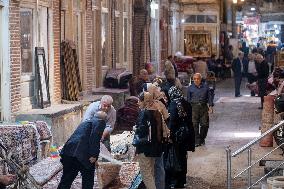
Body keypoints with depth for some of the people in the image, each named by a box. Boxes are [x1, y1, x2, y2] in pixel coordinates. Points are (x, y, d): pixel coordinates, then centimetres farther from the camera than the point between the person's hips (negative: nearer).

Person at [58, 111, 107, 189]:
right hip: (83, 154, -7)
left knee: (66, 180, 16)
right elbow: (94, 137, -11)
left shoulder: (85, 122, 32)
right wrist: (93, 155, -13)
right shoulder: (100, 122, 7)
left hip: (68, 151, 7)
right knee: (88, 180, 10)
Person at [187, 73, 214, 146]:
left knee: (205, 124, 3)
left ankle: (202, 139, 19)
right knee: (195, 125, -6)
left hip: (204, 107, 1)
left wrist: (210, 106, 3)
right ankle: (197, 141, -1)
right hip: (194, 107, -1)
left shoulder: (205, 87, 8)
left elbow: (210, 96, 12)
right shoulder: (190, 88, 7)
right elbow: (188, 99, 10)